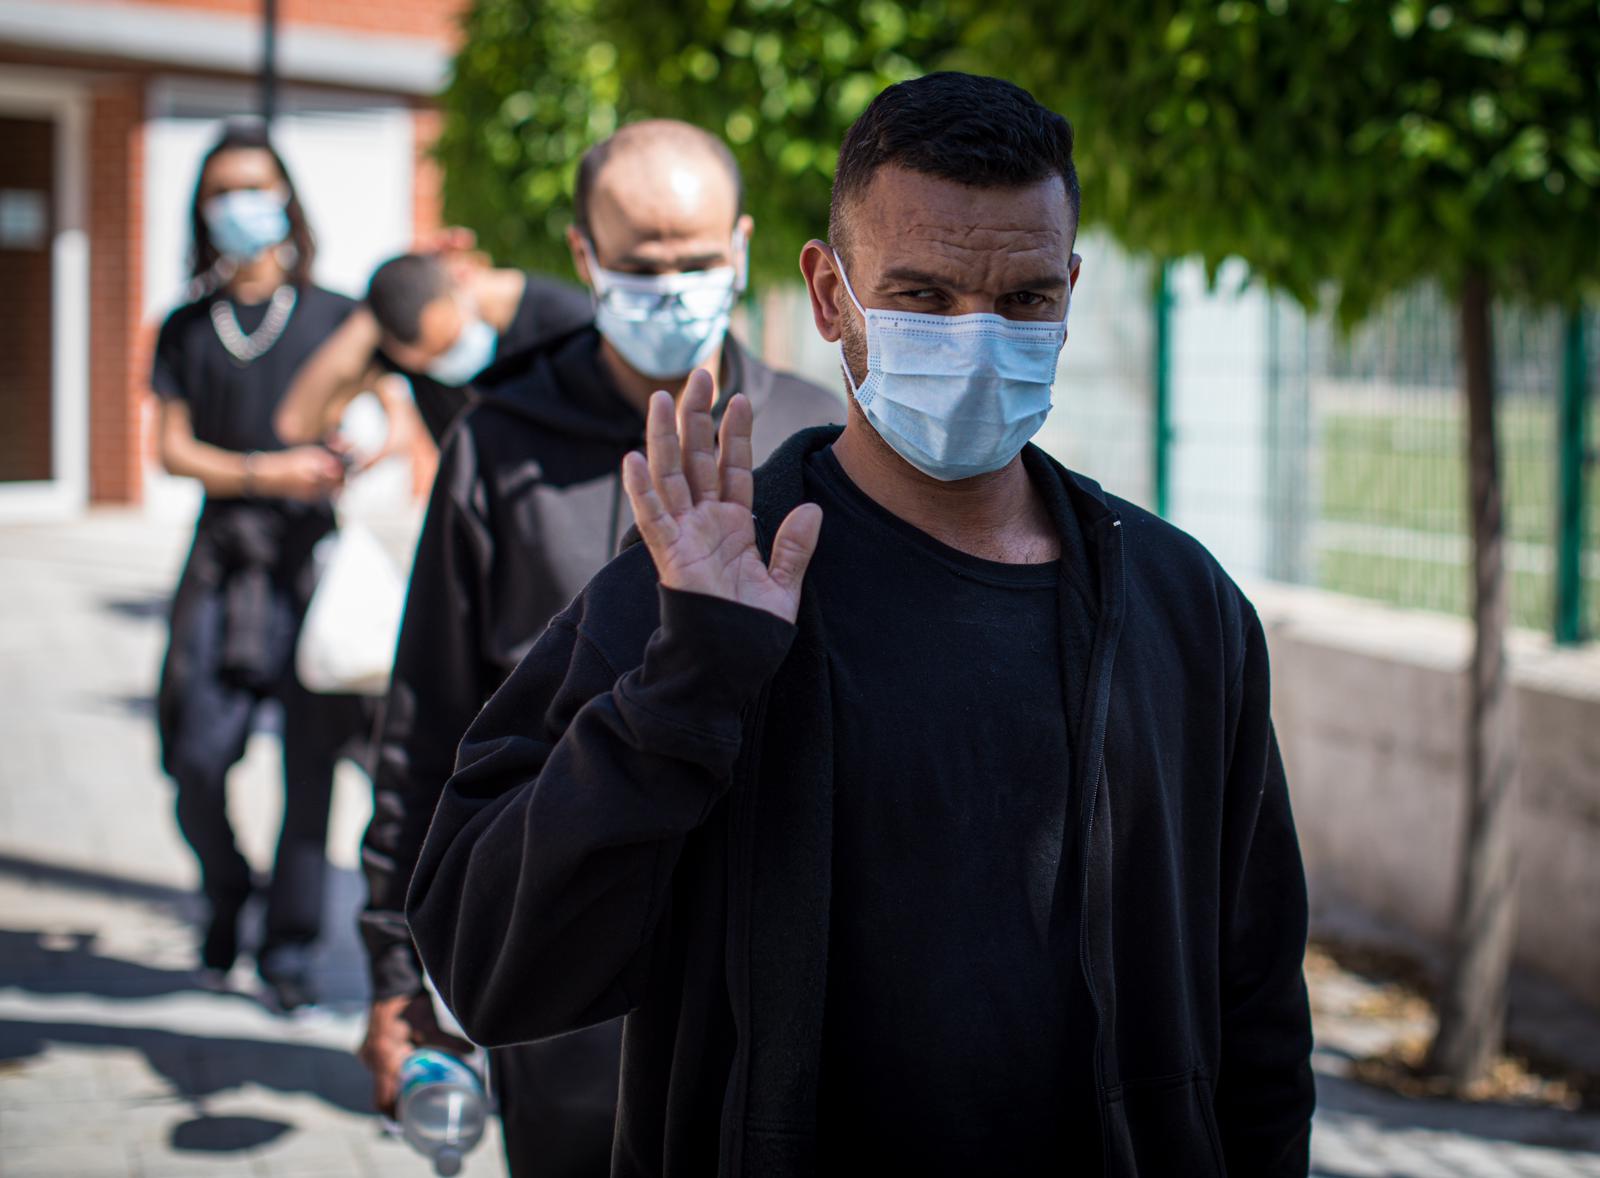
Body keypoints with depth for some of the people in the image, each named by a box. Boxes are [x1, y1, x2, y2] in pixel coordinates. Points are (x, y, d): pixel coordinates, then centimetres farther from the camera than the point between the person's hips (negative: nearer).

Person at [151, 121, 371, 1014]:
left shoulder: (334, 317, 9)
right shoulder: (188, 330, 13)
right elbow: (173, 448, 5)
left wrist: (344, 462, -17)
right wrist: (264, 473, -12)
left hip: (316, 556, -1)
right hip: (225, 560, 1)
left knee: (312, 759, -3)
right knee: (199, 756, -7)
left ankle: (292, 948, 9)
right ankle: (226, 893, 22)